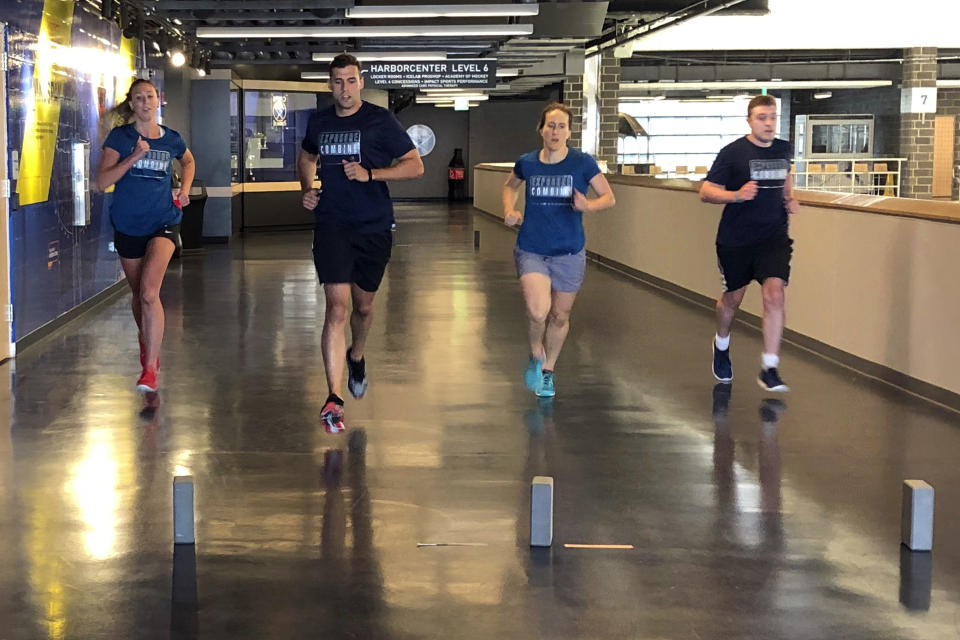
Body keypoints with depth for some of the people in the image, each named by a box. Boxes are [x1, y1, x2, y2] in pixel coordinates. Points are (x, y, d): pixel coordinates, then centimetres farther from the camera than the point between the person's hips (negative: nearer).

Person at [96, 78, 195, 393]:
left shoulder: (171, 139, 3)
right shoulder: (120, 137, -2)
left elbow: (188, 161, 27)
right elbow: (102, 181, -11)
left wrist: (184, 188, 10)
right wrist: (134, 157, -20)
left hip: (163, 222, -1)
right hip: (128, 224, 1)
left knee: (149, 293, -19)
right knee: (138, 294, 16)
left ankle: (150, 370, -20)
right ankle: (146, 343, 45)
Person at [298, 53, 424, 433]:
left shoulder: (380, 121, -3)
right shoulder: (318, 122, 7)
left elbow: (415, 166, -5)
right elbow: (306, 157, 28)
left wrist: (370, 173, -17)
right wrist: (307, 189, 9)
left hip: (374, 228, 0)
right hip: (331, 226, 0)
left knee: (363, 306, 15)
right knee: (337, 307, -13)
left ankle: (356, 357, 49)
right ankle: (333, 398, -16)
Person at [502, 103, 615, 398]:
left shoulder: (582, 163, -8)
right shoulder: (527, 163, -1)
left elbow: (609, 197, 0)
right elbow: (510, 185, 21)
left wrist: (588, 205, -21)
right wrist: (509, 210, 3)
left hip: (569, 253, 0)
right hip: (531, 250, 0)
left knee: (559, 316, 13)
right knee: (538, 311, -21)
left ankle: (548, 371, 38)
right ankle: (536, 356, 10)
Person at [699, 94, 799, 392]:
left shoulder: (784, 150, 3)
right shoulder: (732, 153, -11)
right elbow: (706, 191, -10)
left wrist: (789, 198, 6)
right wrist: (735, 195, -27)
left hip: (774, 237, 2)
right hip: (735, 240, -2)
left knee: (775, 295, -15)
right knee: (733, 298, 14)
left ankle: (769, 369, -12)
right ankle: (721, 345, 46)